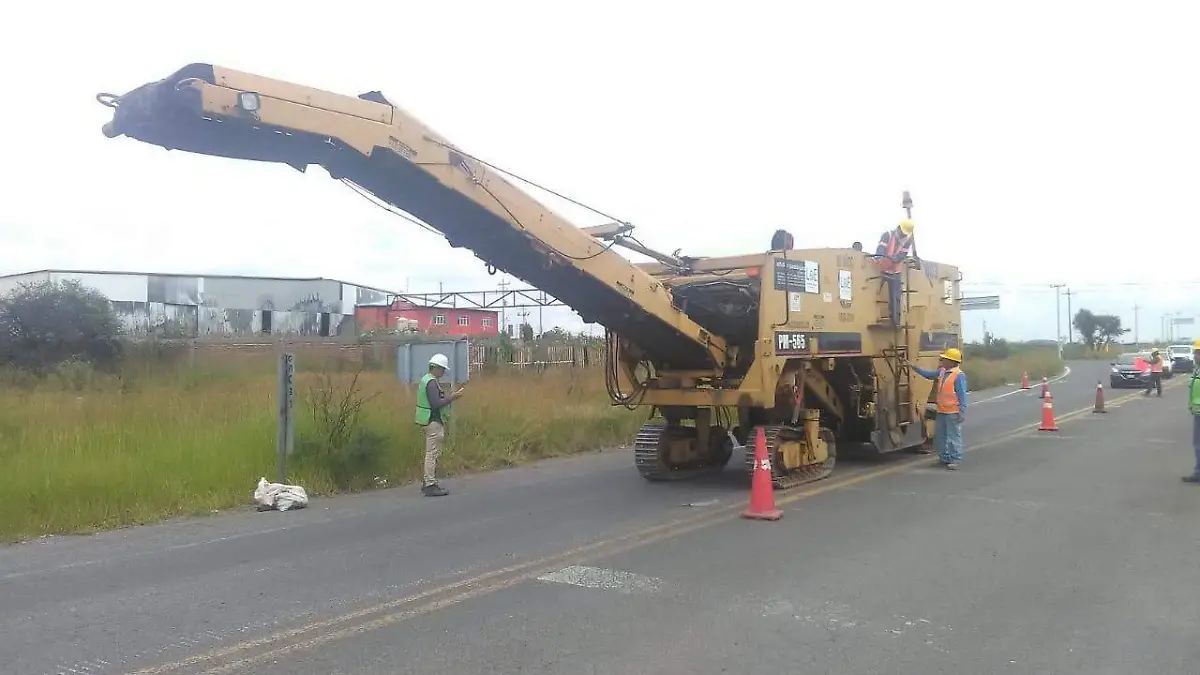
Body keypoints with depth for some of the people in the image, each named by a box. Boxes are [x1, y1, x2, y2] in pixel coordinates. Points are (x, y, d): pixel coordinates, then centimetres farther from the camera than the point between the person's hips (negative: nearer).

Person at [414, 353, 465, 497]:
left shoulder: (426, 379, 15)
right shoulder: (432, 382, -17)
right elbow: (436, 403, -24)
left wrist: (449, 398, 15)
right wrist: (451, 398, -18)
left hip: (430, 421, 11)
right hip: (434, 422, -11)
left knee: (430, 453, 16)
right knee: (433, 454, -8)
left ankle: (427, 482, 22)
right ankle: (431, 486, -6)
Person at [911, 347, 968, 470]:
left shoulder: (959, 375, -14)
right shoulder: (942, 372, 11)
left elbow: (962, 395, -16)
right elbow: (928, 374, 23)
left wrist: (962, 412, -19)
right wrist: (914, 367, 14)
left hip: (953, 412, -9)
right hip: (941, 411, 9)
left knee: (954, 436, -2)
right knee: (940, 435, 15)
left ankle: (955, 460, 4)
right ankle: (944, 457, 25)